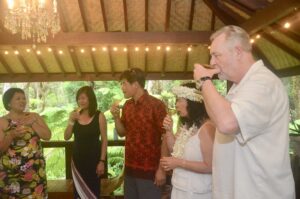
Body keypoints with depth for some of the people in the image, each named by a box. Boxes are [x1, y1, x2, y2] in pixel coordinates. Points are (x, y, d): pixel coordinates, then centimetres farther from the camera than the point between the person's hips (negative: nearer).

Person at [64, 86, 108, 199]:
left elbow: (104, 140, -6)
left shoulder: (99, 116, -8)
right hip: (77, 159, 4)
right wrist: (71, 121, -12)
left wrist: (102, 161, -9)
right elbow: (66, 137, 2)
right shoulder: (74, 115, 3)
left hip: (93, 159, -3)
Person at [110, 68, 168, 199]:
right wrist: (116, 117, -4)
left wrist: (161, 169, -16)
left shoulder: (156, 105, -15)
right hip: (130, 168, 7)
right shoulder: (127, 105, 7)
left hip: (149, 169, -6)